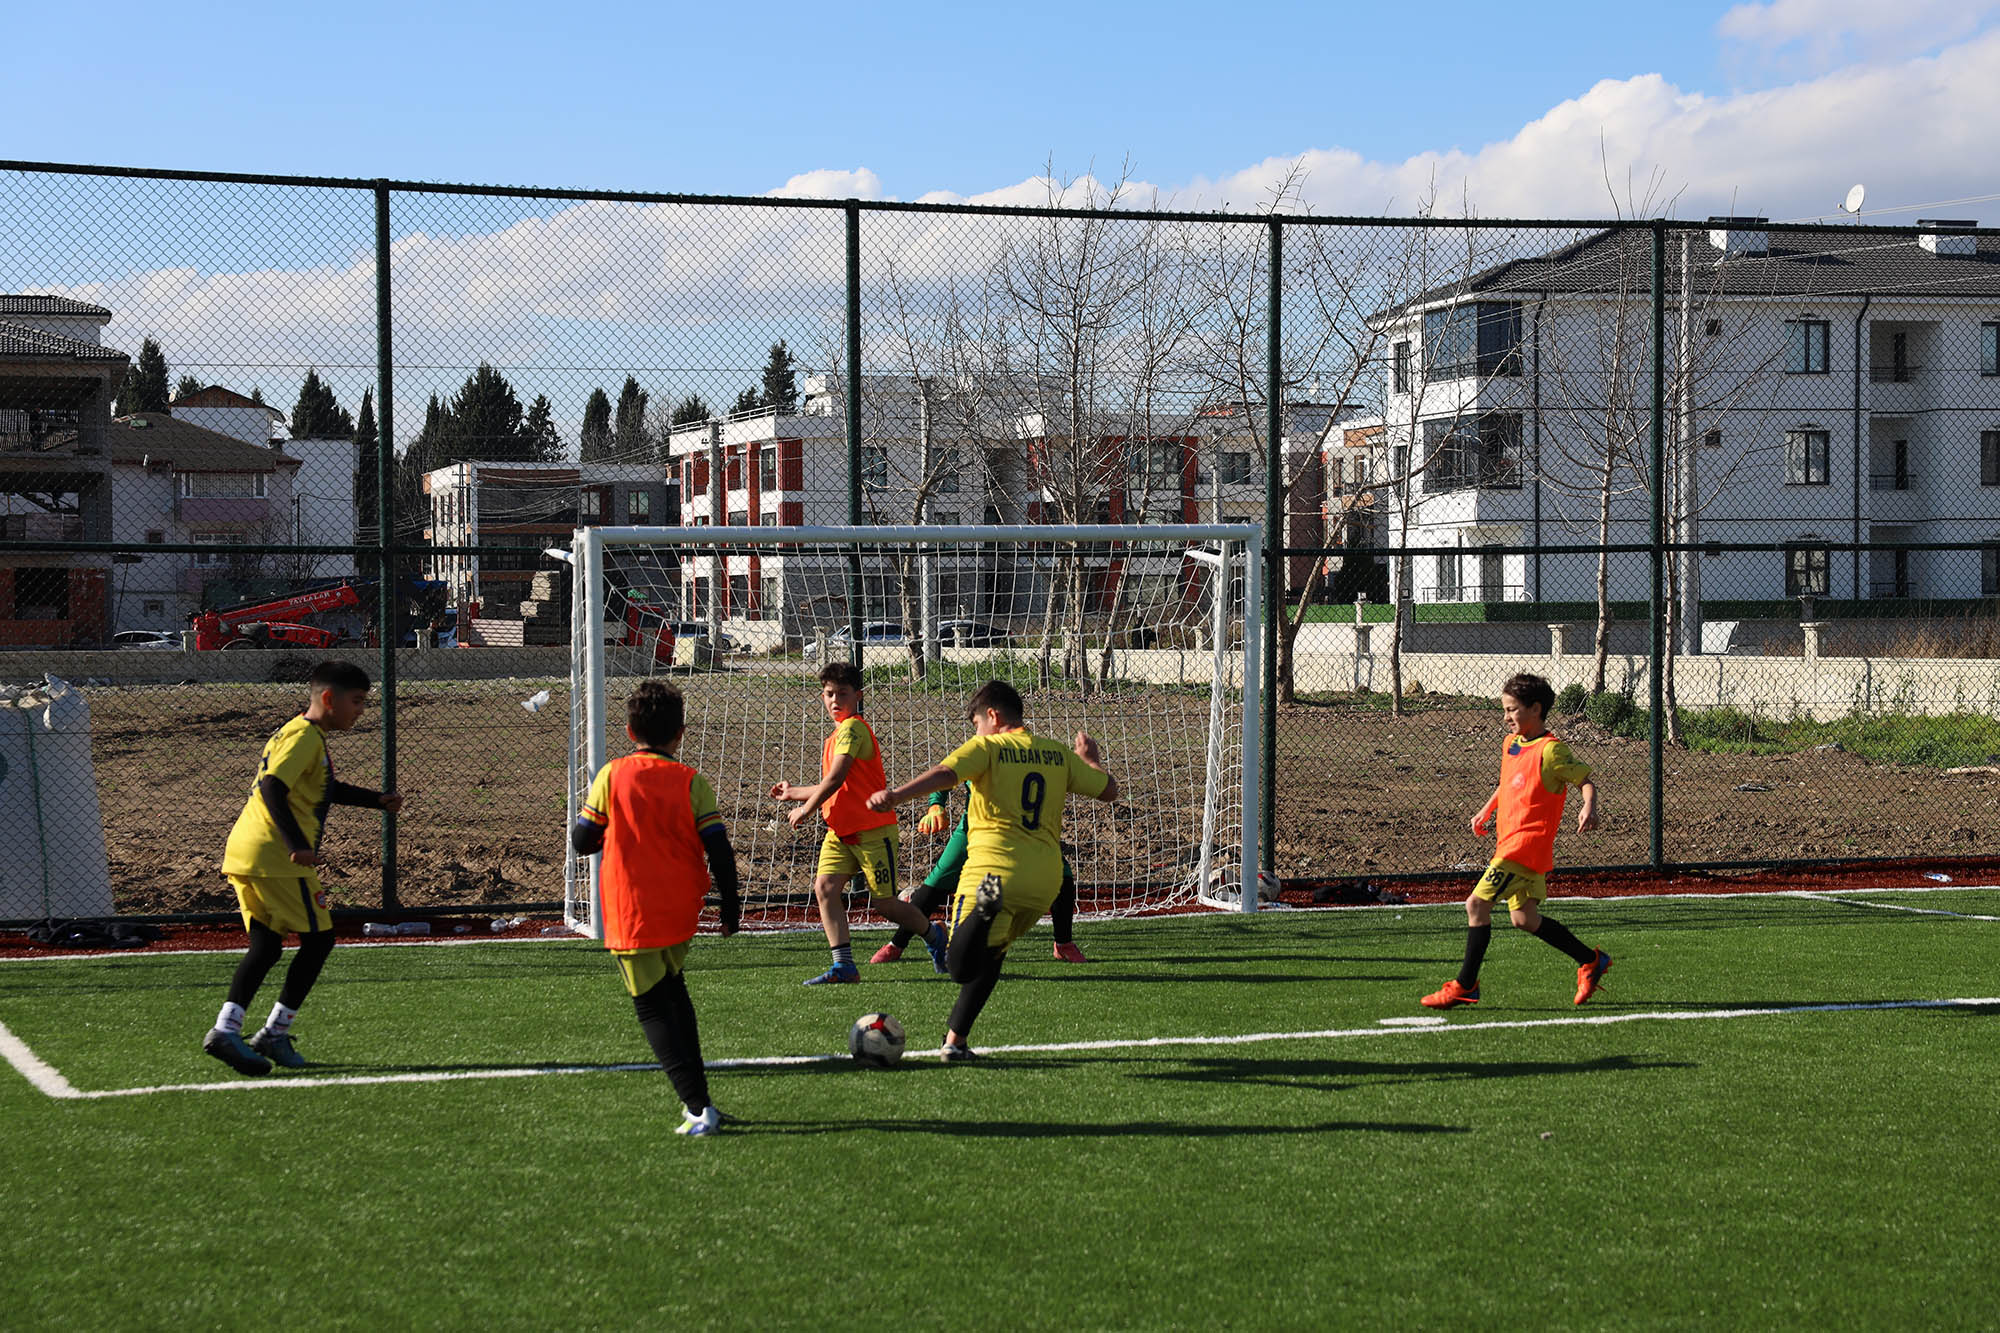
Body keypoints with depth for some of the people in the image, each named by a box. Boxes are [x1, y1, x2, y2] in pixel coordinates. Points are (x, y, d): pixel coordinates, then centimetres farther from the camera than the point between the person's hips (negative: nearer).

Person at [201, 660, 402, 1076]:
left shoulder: (303, 735, 21)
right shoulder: (304, 737, -11)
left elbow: (328, 790, 36)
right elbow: (273, 789, -24)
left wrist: (377, 800, 30)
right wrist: (298, 844, -30)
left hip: (244, 854, 10)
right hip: (275, 858, -10)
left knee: (265, 945, 10)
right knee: (318, 939, -1)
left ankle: (226, 1029, 0)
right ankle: (275, 1033, 1)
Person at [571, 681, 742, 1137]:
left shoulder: (611, 776, -6)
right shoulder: (692, 782, -3)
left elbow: (583, 841, -3)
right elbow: (719, 848, -6)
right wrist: (730, 905, 4)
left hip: (630, 916, -3)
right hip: (681, 911, 3)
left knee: (652, 1008, 1)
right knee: (673, 991, 26)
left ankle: (699, 1107, -10)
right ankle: (696, 1094, 26)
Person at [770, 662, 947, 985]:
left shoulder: (853, 728, -15)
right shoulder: (836, 735, 15)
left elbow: (835, 779, -22)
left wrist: (805, 809, -11)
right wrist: (795, 792, 33)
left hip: (872, 831, -8)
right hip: (840, 832, 8)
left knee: (884, 903, 1)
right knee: (825, 887, -10)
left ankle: (933, 935, 28)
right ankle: (843, 966, -10)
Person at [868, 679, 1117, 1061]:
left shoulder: (987, 747, 3)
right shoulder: (1058, 753, 16)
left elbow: (945, 774, -17)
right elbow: (1109, 790, 24)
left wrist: (895, 795, -29)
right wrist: (1090, 758, 44)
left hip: (994, 866, -5)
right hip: (1045, 879, 5)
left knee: (962, 966, -14)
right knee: (989, 955, 24)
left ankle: (987, 904, -41)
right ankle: (956, 1040, 22)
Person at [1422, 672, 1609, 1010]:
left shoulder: (1550, 749, -12)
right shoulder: (1511, 744, 15)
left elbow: (1586, 780, -11)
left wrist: (1589, 807, -29)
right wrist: (1487, 810, 24)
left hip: (1527, 844, -9)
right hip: (1509, 842, 9)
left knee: (1476, 904, -12)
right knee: (1525, 918, 11)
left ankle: (1465, 985, -5)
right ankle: (1592, 961, 22)